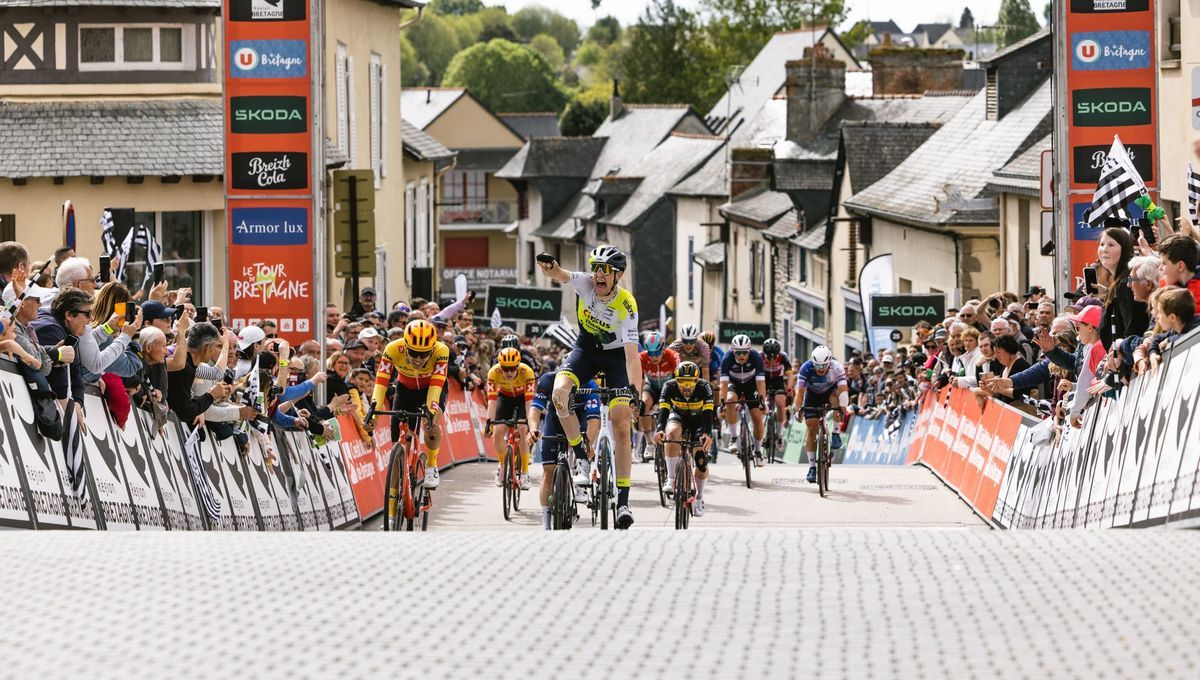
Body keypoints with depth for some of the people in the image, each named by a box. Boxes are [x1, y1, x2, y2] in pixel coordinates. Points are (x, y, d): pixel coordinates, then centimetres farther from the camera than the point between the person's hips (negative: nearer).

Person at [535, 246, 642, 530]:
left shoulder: (626, 306, -29)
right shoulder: (586, 284, -22)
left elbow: (632, 354, -34)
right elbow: (560, 275, -40)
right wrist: (549, 267, -65)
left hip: (616, 354, -2)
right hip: (586, 347, 3)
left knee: (622, 426, -12)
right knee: (560, 392, -28)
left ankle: (623, 500, -8)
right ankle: (579, 452, -5)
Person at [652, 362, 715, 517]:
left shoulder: (705, 387, -31)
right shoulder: (669, 386, -29)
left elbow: (708, 413, -39)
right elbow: (663, 410, -38)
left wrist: (708, 434, -56)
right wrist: (659, 429, -56)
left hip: (699, 419, 0)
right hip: (678, 416, 0)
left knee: (701, 460, -13)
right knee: (672, 432, -35)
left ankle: (699, 498, 10)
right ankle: (671, 479, -32)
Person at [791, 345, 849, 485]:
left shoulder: (836, 368, -33)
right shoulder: (806, 368, -32)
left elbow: (843, 390, -42)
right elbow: (800, 391, -35)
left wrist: (843, 407, -59)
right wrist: (797, 409, -51)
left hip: (831, 391, 0)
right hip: (813, 394, 0)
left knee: (837, 396, -36)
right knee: (811, 427, -10)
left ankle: (835, 434, -18)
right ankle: (812, 467, -1)